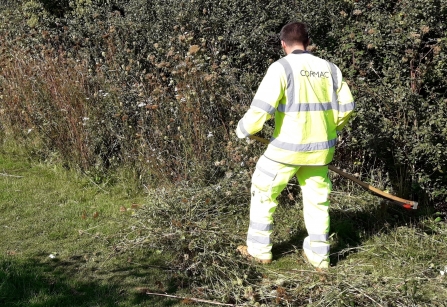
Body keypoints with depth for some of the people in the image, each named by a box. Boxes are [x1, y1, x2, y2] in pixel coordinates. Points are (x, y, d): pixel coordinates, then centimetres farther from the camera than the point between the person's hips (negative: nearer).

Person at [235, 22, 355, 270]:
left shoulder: (281, 67, -10)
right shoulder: (329, 68, 6)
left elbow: (262, 107, -18)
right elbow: (345, 107, 9)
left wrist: (243, 130, -2)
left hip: (287, 147, -5)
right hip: (320, 148, 5)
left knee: (263, 192, 13)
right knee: (317, 199, 16)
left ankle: (260, 249, 19)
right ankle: (319, 255, 22)